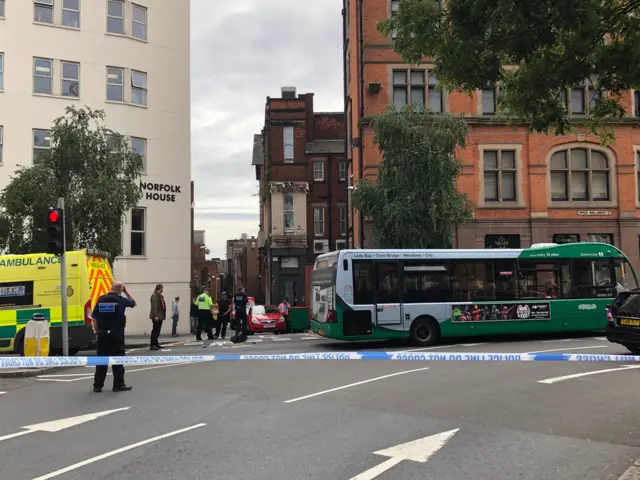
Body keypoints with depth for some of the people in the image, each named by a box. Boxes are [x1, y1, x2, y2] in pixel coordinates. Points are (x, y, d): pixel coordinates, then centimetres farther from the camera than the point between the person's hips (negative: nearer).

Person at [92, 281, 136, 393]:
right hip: (116, 334, -4)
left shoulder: (101, 300, 3)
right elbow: (133, 302, 13)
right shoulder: (120, 300, -7)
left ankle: (97, 385, 12)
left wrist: (97, 331, 11)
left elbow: (94, 318, 3)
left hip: (103, 334, 4)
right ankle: (119, 384, 6)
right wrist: (126, 291, 16)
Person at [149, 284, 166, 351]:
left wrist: (163, 315, 17)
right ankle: (152, 345, -9)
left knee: (157, 330, 15)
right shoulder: (154, 296, -14)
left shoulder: (160, 296, 17)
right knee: (155, 330, -9)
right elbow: (154, 307, -21)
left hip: (160, 316, 10)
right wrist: (155, 316, -25)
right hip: (156, 316, -10)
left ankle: (156, 343, 22)